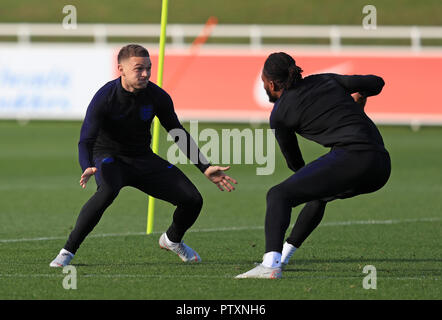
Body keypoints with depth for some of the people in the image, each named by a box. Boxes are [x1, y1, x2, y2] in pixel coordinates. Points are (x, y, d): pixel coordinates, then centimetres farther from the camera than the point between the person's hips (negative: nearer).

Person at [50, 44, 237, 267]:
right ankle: (67, 251, -29)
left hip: (143, 159, 4)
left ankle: (172, 240, 28)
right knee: (108, 191, -40)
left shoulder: (157, 97, -10)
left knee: (192, 200, -7)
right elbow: (86, 141, -26)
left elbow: (179, 135, 5)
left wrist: (205, 168, 1)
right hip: (109, 157, -4)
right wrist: (87, 169, -48)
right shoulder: (104, 98, -22)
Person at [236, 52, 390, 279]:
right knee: (318, 195, 33)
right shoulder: (325, 80, 21)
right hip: (382, 165, 8)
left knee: (279, 195, -8)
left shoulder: (279, 114, 6)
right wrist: (359, 96, 46)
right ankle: (283, 255, 40)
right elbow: (376, 83, 24)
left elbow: (294, 163, 18)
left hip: (352, 156, -8)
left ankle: (271, 264, -29)